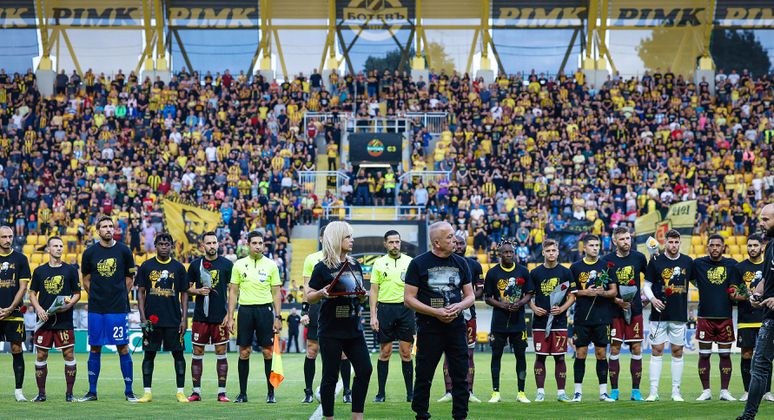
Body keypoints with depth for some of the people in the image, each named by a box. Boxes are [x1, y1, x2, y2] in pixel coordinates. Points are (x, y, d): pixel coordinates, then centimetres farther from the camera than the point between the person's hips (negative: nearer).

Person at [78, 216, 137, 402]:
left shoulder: (123, 251, 1)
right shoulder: (90, 253, 3)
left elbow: (130, 278, 9)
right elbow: (86, 280, 13)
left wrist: (120, 296, 5)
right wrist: (98, 297, 8)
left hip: (119, 309, -2)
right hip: (96, 309, 2)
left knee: (123, 348, -2)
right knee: (94, 349, 6)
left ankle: (129, 391, 4)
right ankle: (92, 392, 13)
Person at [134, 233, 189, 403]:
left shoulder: (178, 267, 6)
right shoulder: (146, 266, 4)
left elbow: (184, 293, 8)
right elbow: (140, 292, 5)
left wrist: (184, 318, -1)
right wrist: (143, 317, -4)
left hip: (174, 320, 0)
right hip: (152, 319, 0)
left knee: (178, 354, 1)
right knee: (149, 354, 2)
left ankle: (180, 392, 6)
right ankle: (147, 392, 7)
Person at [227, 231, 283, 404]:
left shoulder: (271, 265, 4)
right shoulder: (239, 265, 6)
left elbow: (276, 293, 6)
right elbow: (233, 292, 8)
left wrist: (278, 317, -1)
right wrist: (230, 317, 2)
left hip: (265, 309, -1)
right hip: (245, 310, 1)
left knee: (268, 351, -2)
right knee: (244, 352, 2)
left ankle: (271, 392, 4)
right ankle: (243, 393, 8)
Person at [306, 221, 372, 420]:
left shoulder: (355, 265, 11)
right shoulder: (322, 268, -6)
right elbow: (309, 297, -4)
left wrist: (363, 296, -2)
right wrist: (322, 293, -24)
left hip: (353, 328, 6)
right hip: (331, 331, -6)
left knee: (364, 370, -1)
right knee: (330, 376, -1)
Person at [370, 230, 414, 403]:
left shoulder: (409, 262, 5)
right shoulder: (379, 263, 6)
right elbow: (374, 291, 7)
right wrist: (373, 316, 0)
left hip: (405, 309, 0)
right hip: (385, 309, 0)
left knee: (406, 352, 0)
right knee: (384, 352, 2)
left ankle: (410, 392, 6)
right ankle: (381, 392, 7)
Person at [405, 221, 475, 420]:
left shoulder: (460, 263, 9)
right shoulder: (419, 264, -3)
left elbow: (470, 295, 14)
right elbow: (409, 298, -5)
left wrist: (459, 306, -9)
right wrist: (435, 312, -15)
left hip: (456, 326, 3)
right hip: (429, 328, -3)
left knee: (460, 376, 2)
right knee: (424, 376, 2)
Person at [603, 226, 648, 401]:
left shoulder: (639, 257, 3)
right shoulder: (607, 260, -3)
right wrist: (617, 301, -13)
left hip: (635, 310, 2)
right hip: (615, 311, -2)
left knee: (636, 350, 1)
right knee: (614, 349, -2)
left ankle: (636, 390, 7)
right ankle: (614, 390, 6)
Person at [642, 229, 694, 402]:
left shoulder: (688, 262, 6)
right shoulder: (656, 261, -1)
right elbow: (646, 285, 2)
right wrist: (652, 299, -15)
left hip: (680, 314, 2)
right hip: (659, 314, -2)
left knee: (677, 352, 5)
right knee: (656, 351, -3)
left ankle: (676, 392, 10)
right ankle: (653, 392, -1)